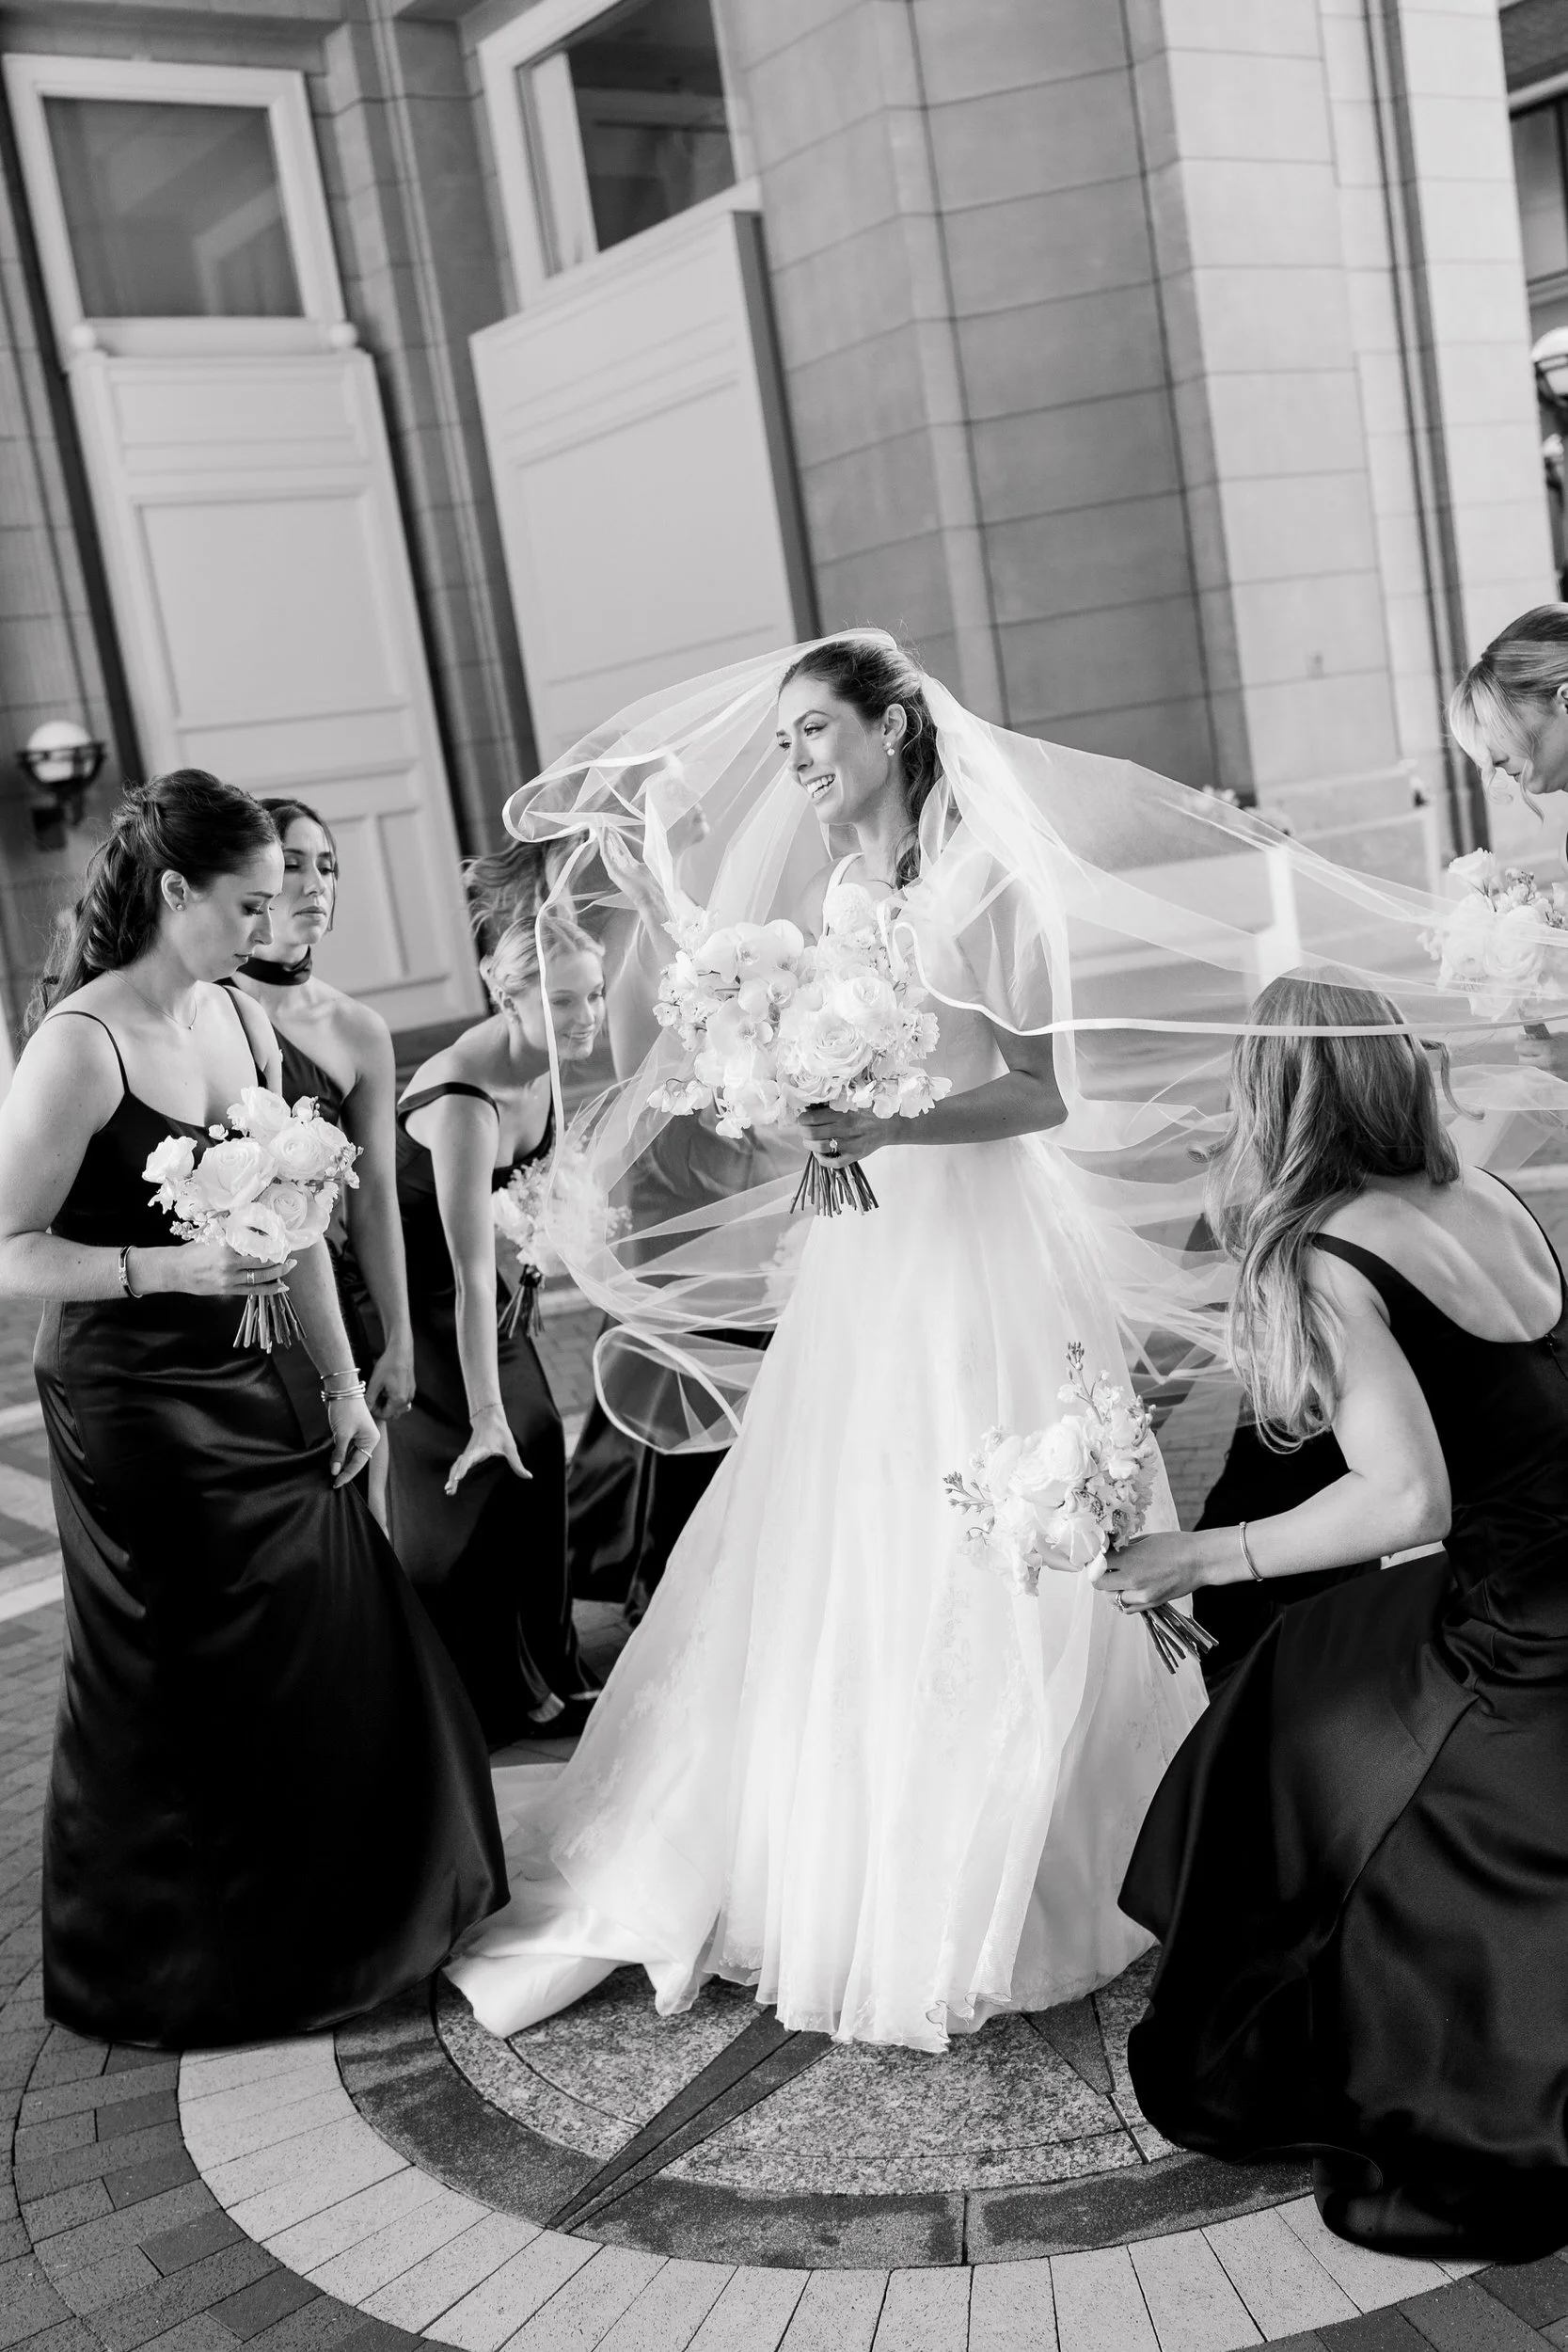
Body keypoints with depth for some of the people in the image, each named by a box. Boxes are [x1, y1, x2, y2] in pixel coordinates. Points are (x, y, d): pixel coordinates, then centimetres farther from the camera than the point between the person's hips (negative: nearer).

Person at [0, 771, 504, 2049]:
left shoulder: (245, 1022, 4)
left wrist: (345, 1384, 10)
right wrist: (174, 1269, -27)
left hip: (246, 1389, 7)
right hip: (130, 1405, -7)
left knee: (338, 1649, 12)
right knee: (180, 1689, 7)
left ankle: (343, 1925, 33)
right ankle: (170, 1966, 29)